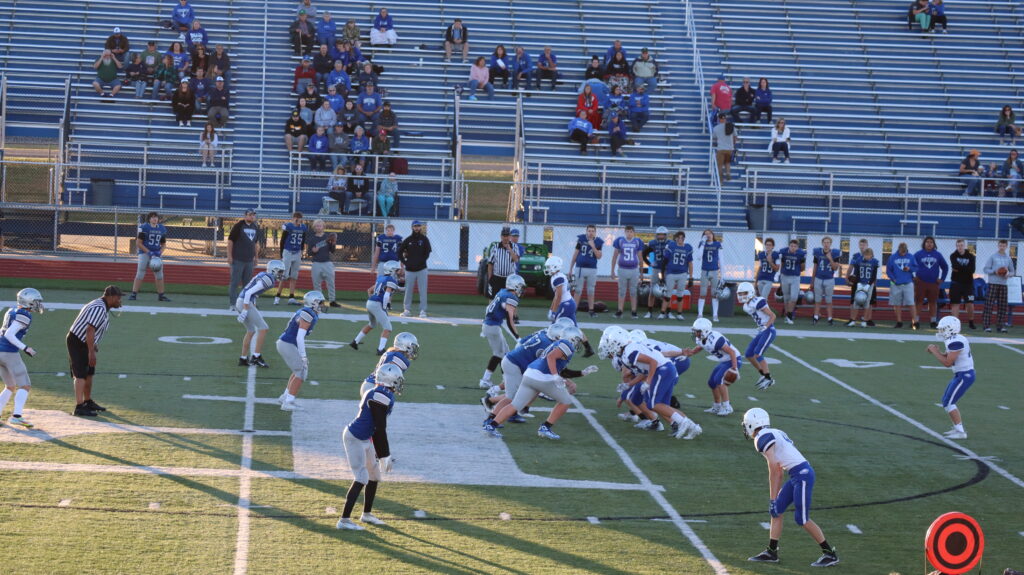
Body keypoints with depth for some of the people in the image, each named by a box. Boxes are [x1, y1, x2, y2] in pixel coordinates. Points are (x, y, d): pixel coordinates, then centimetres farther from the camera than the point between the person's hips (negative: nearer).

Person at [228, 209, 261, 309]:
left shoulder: (255, 227, 12)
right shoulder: (238, 226, -7)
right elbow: (230, 240, -8)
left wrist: (256, 256, 20)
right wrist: (229, 256, -13)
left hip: (249, 260, 6)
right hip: (237, 259, -6)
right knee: (235, 282, -5)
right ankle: (232, 304, -1)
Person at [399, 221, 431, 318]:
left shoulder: (424, 239, 3)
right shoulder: (408, 240, 7)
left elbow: (427, 253, -2)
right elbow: (400, 251, 10)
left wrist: (420, 262, -11)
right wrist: (404, 262, -1)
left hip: (422, 269, -2)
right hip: (409, 270, 2)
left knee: (423, 291, -4)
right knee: (408, 290, 4)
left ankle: (423, 310, -2)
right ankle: (407, 310, 11)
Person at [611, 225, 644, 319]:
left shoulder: (638, 242, 3)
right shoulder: (620, 240, 0)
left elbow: (640, 257, 10)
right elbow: (615, 256, 7)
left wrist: (641, 273, 11)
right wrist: (612, 271, 5)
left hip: (634, 270, 0)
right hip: (622, 269, 0)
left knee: (633, 292, 6)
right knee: (622, 292, 4)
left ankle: (634, 312, 10)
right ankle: (619, 311, 7)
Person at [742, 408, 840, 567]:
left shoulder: (762, 438, -9)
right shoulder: (774, 434, 20)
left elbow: (773, 469, -12)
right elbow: (779, 471, 24)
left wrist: (773, 498, -6)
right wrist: (776, 497, 28)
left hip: (802, 475, -10)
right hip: (799, 475, 10)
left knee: (802, 519, -4)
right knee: (776, 510, 13)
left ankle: (830, 554, 5)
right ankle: (771, 552, 18)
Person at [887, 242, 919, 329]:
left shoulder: (911, 257, 2)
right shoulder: (893, 257, 2)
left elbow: (916, 268, 7)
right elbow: (888, 270, 4)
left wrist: (909, 269, -13)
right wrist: (893, 278, -9)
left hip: (908, 283, -1)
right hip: (896, 284, 1)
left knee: (911, 303, -7)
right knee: (897, 304, 7)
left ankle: (915, 322, -6)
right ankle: (899, 322, 17)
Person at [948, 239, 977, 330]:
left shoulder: (971, 257, 2)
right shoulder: (953, 256, 3)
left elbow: (972, 270, -12)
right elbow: (955, 266, -17)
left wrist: (959, 269, -14)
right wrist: (965, 268, -14)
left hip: (968, 283, 0)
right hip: (956, 283, 0)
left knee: (970, 304, -6)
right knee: (955, 303, -3)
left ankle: (971, 322, 10)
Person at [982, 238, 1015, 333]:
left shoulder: (1008, 258, 13)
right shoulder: (993, 257, 3)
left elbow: (1013, 271, 17)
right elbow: (985, 269, 0)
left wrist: (1008, 274, -5)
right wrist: (995, 272, -15)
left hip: (1003, 284, 4)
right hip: (993, 283, -4)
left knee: (1003, 306, 0)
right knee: (989, 305, -7)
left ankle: (1000, 326, 5)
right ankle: (987, 326, -8)